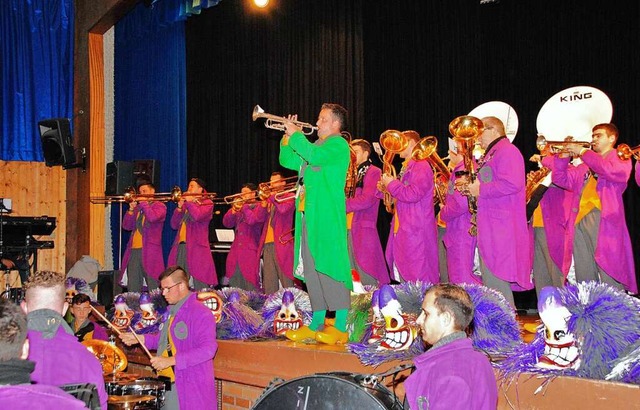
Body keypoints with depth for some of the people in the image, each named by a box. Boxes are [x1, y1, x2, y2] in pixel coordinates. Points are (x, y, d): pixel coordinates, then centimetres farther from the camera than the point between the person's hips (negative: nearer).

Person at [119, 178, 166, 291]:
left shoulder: (159, 206, 4)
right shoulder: (137, 208, 21)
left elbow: (153, 217, -17)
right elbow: (126, 226, 15)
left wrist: (144, 202, -6)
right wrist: (131, 210, 3)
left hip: (150, 251, -6)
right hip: (133, 250, 6)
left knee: (153, 289, -6)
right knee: (132, 288, 3)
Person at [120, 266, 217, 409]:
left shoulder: (201, 313, -16)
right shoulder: (174, 312, 16)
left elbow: (208, 349, -25)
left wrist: (170, 360, -25)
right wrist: (140, 338, 12)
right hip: (169, 383, 9)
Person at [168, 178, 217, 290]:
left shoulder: (207, 203, 4)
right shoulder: (185, 205, 21)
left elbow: (197, 216, -16)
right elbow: (174, 225, 14)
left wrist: (189, 201, -3)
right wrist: (179, 207, 5)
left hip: (197, 247, -6)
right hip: (180, 246, 6)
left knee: (200, 287, -9)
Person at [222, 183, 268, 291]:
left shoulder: (259, 207, -1)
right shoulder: (238, 207, 19)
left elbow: (252, 220, -18)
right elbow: (226, 223, 11)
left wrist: (244, 206, -7)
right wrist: (234, 209, -3)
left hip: (250, 250, -6)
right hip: (235, 251, 6)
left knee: (250, 284, -9)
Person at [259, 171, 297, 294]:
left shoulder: (290, 197, 6)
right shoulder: (268, 199, 21)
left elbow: (283, 209, -16)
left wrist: (273, 196, -6)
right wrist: (264, 201, -4)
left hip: (282, 244, -5)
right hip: (267, 244, 6)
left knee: (286, 282, -7)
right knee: (268, 282, 3)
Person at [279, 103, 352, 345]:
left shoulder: (338, 144, -3)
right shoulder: (316, 145, 26)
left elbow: (314, 156, -21)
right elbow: (288, 161, 26)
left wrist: (295, 135, -9)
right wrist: (288, 136, 12)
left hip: (327, 216, -9)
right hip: (308, 214, 9)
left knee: (329, 267, -12)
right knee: (311, 269, 10)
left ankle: (340, 327, -10)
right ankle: (316, 325, 17)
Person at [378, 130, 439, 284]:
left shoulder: (421, 166, -11)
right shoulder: (405, 168, 19)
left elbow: (413, 194, -23)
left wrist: (392, 184, -12)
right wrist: (385, 189, 10)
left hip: (416, 230, -10)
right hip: (401, 229, 10)